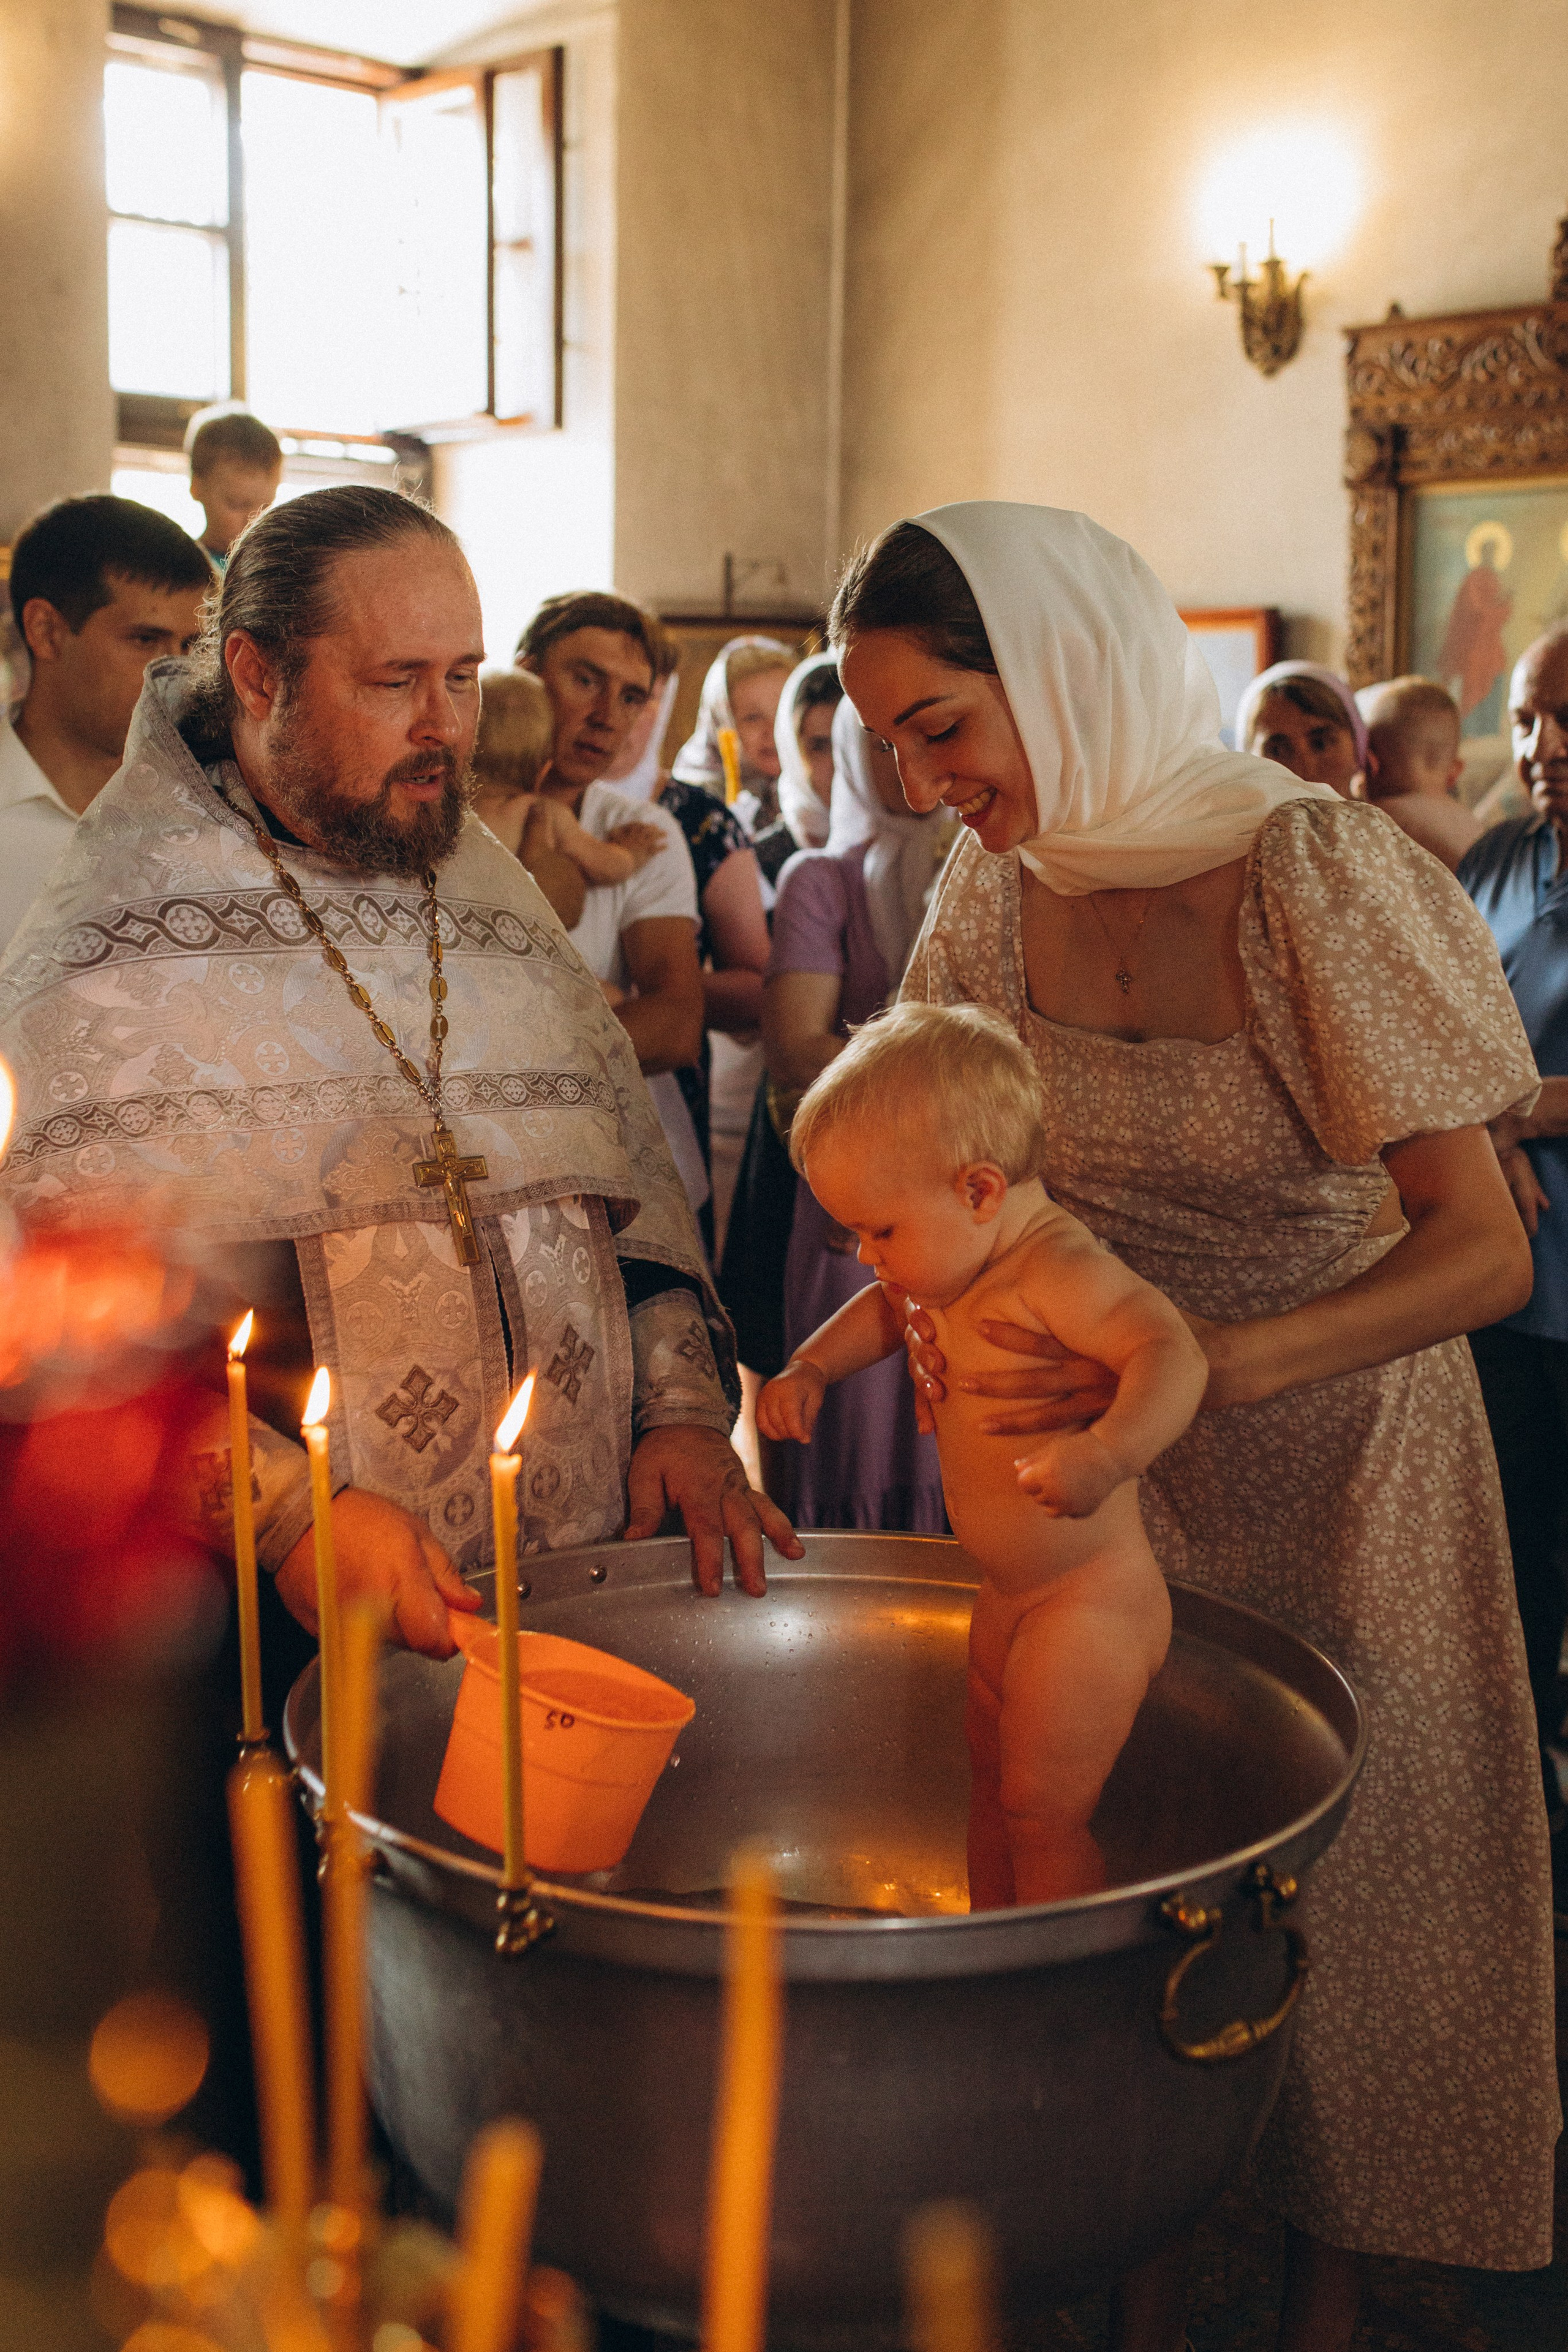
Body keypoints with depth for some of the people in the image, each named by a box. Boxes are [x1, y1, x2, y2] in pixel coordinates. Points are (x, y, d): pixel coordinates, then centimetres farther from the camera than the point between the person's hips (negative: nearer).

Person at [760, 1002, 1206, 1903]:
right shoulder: (959, 1266, 3)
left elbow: (1175, 1353, -40)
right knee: (992, 1784, 21)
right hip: (1008, 1599, 10)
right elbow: (888, 1312, 25)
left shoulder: (1059, 1269, -26)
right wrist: (812, 1366, 9)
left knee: (1044, 1814, -3)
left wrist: (1106, 1455, -56)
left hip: (1090, 1606, -10)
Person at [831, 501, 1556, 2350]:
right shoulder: (995, 885, -4)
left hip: (1332, 1442, -4)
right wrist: (940, 1306, -11)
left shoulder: (1311, 867, -21)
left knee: (1335, 1862, 8)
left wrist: (1215, 1362, -38)